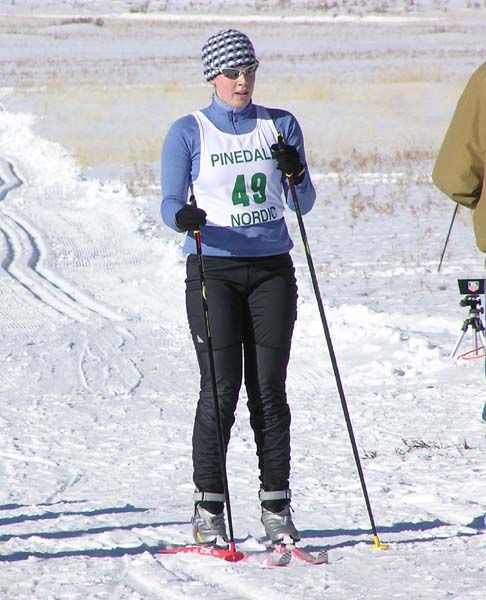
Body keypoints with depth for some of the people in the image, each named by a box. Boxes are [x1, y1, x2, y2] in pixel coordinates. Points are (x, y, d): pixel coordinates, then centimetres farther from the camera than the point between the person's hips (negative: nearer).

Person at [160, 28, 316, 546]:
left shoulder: (280, 125, 9)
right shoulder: (188, 132, 1)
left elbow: (302, 204, 10)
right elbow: (170, 203, -2)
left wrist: (295, 173, -11)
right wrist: (183, 217, -25)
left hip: (271, 267, 3)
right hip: (213, 268, -3)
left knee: (269, 387, 1)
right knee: (221, 387, -8)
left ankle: (276, 505, 5)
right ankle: (208, 508, -2)